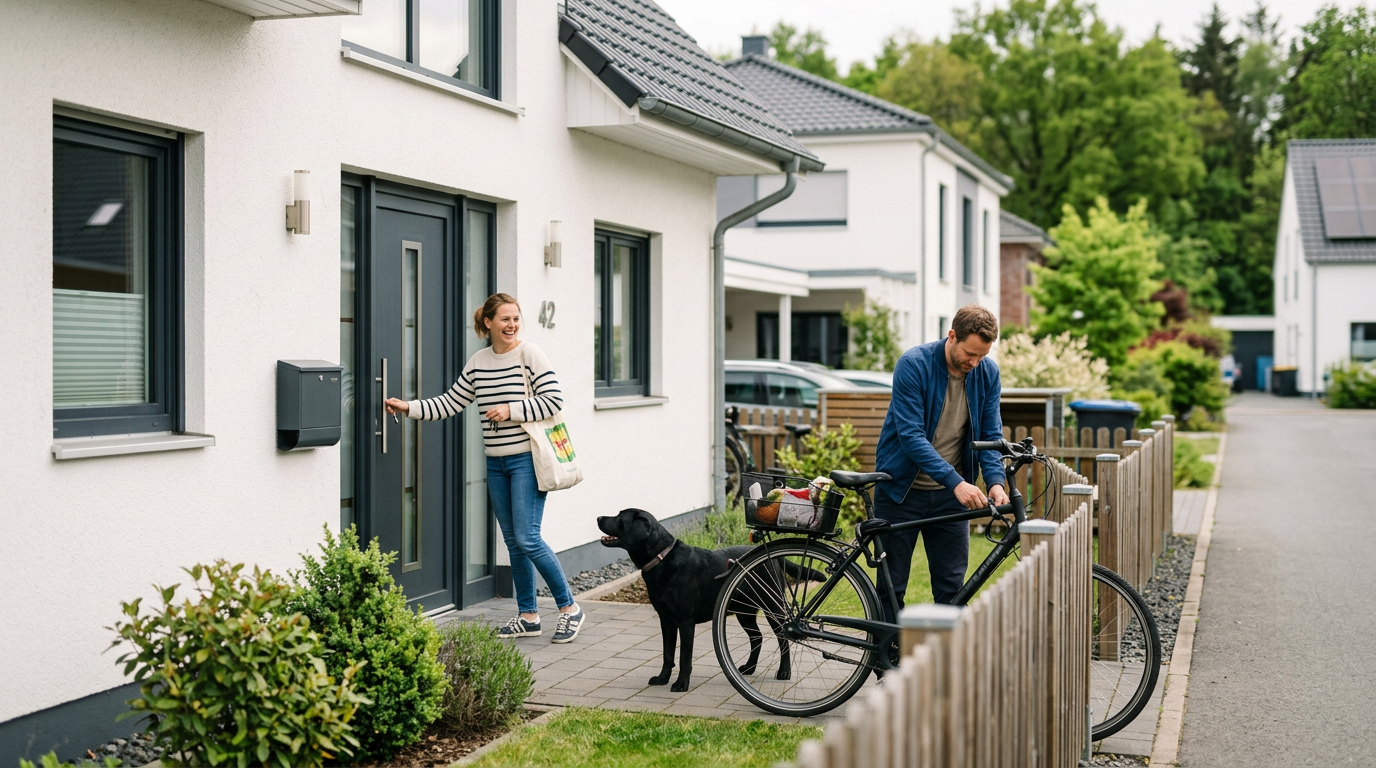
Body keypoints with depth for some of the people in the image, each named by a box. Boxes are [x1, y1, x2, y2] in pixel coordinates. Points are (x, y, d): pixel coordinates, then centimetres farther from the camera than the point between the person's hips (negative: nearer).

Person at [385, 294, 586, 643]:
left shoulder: (530, 354, -7)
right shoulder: (477, 362, 9)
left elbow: (554, 401, -12)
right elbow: (450, 403, 12)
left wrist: (511, 410, -17)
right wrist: (409, 407, 5)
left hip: (527, 460, -6)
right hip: (496, 462, 6)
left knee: (527, 538, -11)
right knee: (513, 541, 9)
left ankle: (569, 608, 3)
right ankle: (529, 617, 18)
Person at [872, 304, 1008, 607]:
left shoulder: (987, 373, -3)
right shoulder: (913, 365, -18)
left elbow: (990, 434, -1)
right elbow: (911, 436, -24)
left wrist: (995, 481, -20)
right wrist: (956, 481, -32)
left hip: (951, 494, 4)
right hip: (901, 490, -4)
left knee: (952, 587, 4)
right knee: (891, 587, 3)